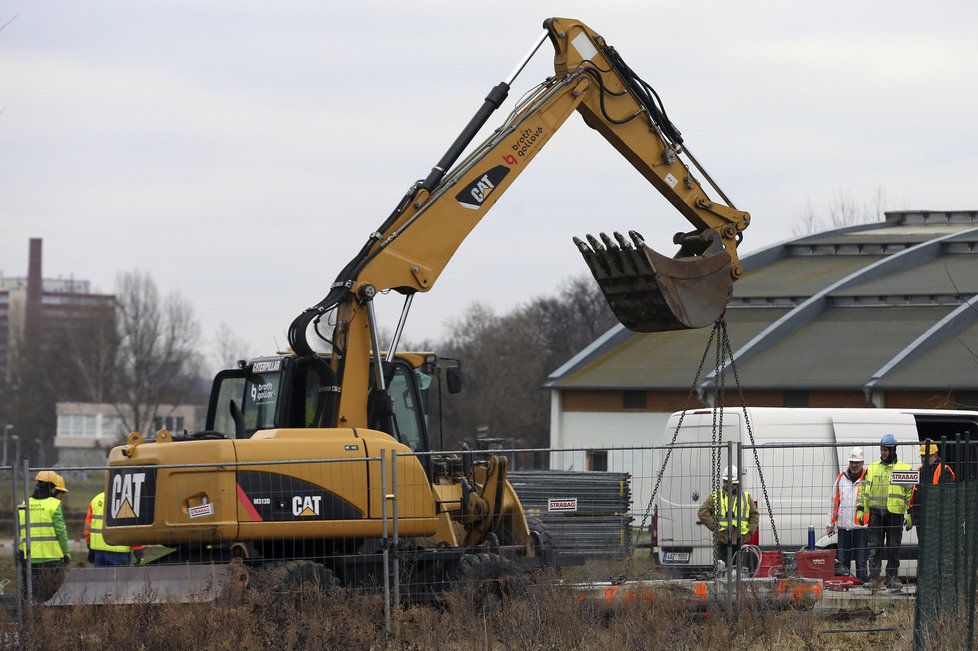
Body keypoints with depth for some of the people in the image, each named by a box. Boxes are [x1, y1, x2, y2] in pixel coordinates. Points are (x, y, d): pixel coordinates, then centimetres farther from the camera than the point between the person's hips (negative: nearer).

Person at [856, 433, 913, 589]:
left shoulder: (904, 469, 4)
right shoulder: (872, 469, 14)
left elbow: (910, 493, 2)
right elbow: (863, 490, 16)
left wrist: (910, 513, -5)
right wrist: (860, 509, 8)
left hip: (895, 513, -2)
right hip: (875, 512, 2)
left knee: (894, 548, 2)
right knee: (875, 548, 0)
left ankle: (892, 578, 8)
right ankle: (874, 578, 1)